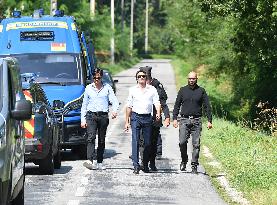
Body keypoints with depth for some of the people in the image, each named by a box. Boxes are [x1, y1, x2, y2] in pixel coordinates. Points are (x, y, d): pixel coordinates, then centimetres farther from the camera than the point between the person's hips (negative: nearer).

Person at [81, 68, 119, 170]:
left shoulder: (107, 88, 9)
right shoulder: (88, 88, 12)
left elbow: (114, 100, 1)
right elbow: (84, 105, 15)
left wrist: (114, 110, -21)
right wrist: (83, 119, 8)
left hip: (103, 116, 1)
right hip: (91, 115, -1)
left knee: (102, 140, 5)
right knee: (91, 138, -18)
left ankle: (99, 162, 12)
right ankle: (89, 160, -30)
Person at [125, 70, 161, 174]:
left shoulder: (152, 89, 8)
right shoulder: (132, 90, 9)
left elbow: (157, 103, -1)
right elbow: (129, 106, 11)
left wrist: (158, 113, -21)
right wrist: (127, 121, 7)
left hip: (147, 118, 1)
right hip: (136, 117, -1)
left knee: (147, 142, 4)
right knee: (135, 141, -12)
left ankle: (145, 164, 16)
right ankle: (136, 165, -16)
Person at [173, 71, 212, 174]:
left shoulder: (201, 91, 8)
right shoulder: (183, 90, 10)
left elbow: (207, 106, 8)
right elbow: (177, 105, 12)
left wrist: (209, 120, 0)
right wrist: (174, 118, 1)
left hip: (196, 121, 0)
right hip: (184, 120, 0)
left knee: (196, 144, -3)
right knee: (182, 142, -13)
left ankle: (194, 166, 2)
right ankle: (184, 161, 9)